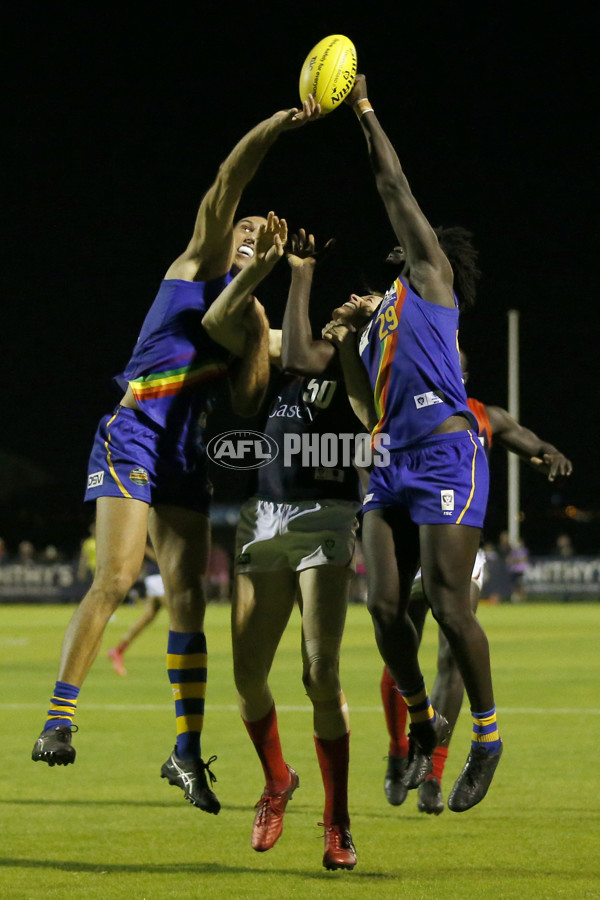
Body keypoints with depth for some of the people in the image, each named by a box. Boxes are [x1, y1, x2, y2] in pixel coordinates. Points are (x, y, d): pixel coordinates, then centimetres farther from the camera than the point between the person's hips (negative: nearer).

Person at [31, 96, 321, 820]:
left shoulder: (255, 316, 18)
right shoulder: (200, 263, 7)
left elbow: (249, 405, 8)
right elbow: (227, 182, -7)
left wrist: (255, 338, -4)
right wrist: (280, 124, -16)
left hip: (185, 451, 5)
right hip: (133, 434, -5)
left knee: (187, 599, 0)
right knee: (116, 578, -18)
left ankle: (187, 752, 3)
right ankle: (59, 719, -12)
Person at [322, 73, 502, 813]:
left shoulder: (431, 277, 6)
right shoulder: (384, 310, 25)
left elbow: (395, 189, 1)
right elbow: (367, 399, 25)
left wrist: (365, 113, 5)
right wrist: (348, 341, 13)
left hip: (445, 454, -7)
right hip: (392, 463, 7)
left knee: (447, 605, -11)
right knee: (385, 606, -1)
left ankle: (485, 736, 0)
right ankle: (422, 723, 17)